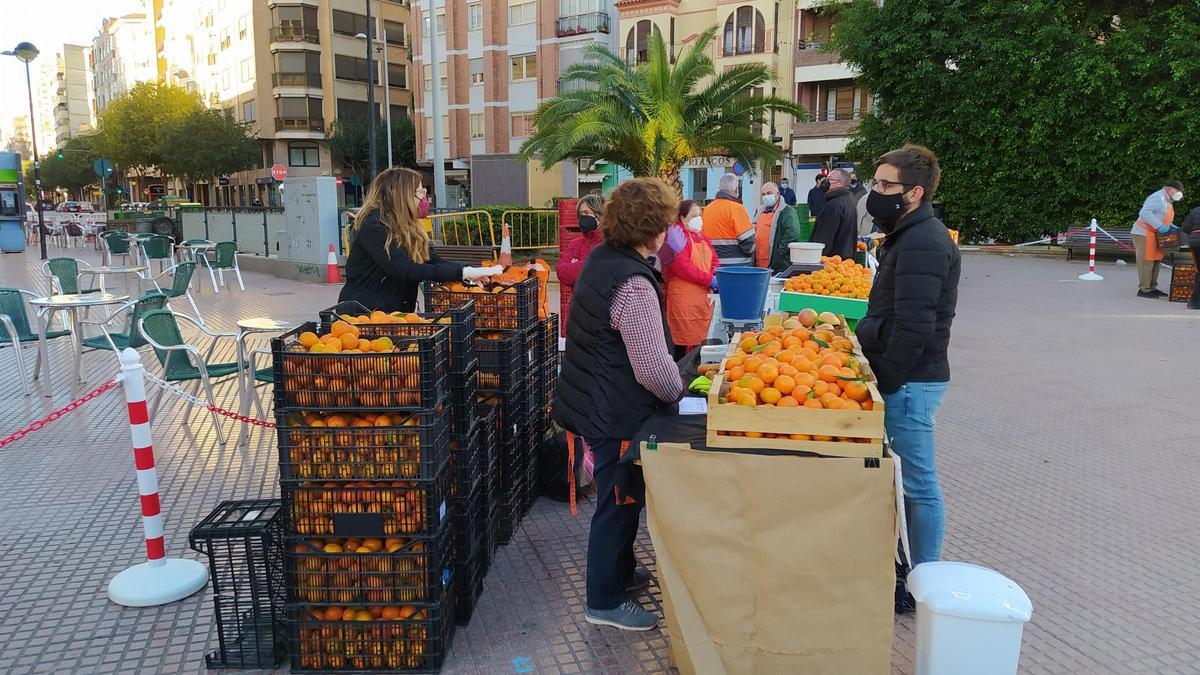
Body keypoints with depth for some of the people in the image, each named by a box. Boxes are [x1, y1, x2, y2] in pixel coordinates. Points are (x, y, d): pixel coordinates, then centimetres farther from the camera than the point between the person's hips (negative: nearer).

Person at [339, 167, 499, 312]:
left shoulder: (406, 226, 11)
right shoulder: (373, 227, -15)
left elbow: (431, 260, 3)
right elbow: (406, 271, -24)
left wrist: (473, 273, -12)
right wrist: (463, 273, -26)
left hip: (396, 312, 7)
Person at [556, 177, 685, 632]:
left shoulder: (602, 257, 2)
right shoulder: (634, 286, -28)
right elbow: (654, 368, -29)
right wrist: (678, 392, -10)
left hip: (593, 401, 10)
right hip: (616, 414, -10)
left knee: (622, 495, 26)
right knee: (618, 503, 7)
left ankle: (620, 572, 45)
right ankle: (605, 602, 24)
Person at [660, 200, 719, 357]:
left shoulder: (700, 235, 18)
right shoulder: (677, 234, -9)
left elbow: (714, 260, 20)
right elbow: (681, 267, -20)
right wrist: (709, 280, -17)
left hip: (703, 296, 8)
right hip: (684, 296, -8)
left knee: (699, 338, 12)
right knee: (683, 341, -4)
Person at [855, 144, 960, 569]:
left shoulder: (923, 243, -18)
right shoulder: (909, 235, 15)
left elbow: (913, 327, -25)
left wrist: (886, 379, -19)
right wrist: (865, 335, 15)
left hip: (909, 382, -10)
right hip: (906, 378, 10)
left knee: (919, 484, 0)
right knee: (913, 478, 17)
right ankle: (910, 566, 30)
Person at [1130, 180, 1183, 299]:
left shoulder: (1167, 201, 16)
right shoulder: (1158, 197, -16)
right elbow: (1144, 213, -27)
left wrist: (1170, 226, 8)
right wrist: (1160, 226, -29)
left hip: (1154, 234, 11)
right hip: (1144, 233, -11)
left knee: (1156, 261, 12)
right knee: (1146, 261, -9)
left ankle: (1152, 288, 18)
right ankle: (1144, 290, -5)